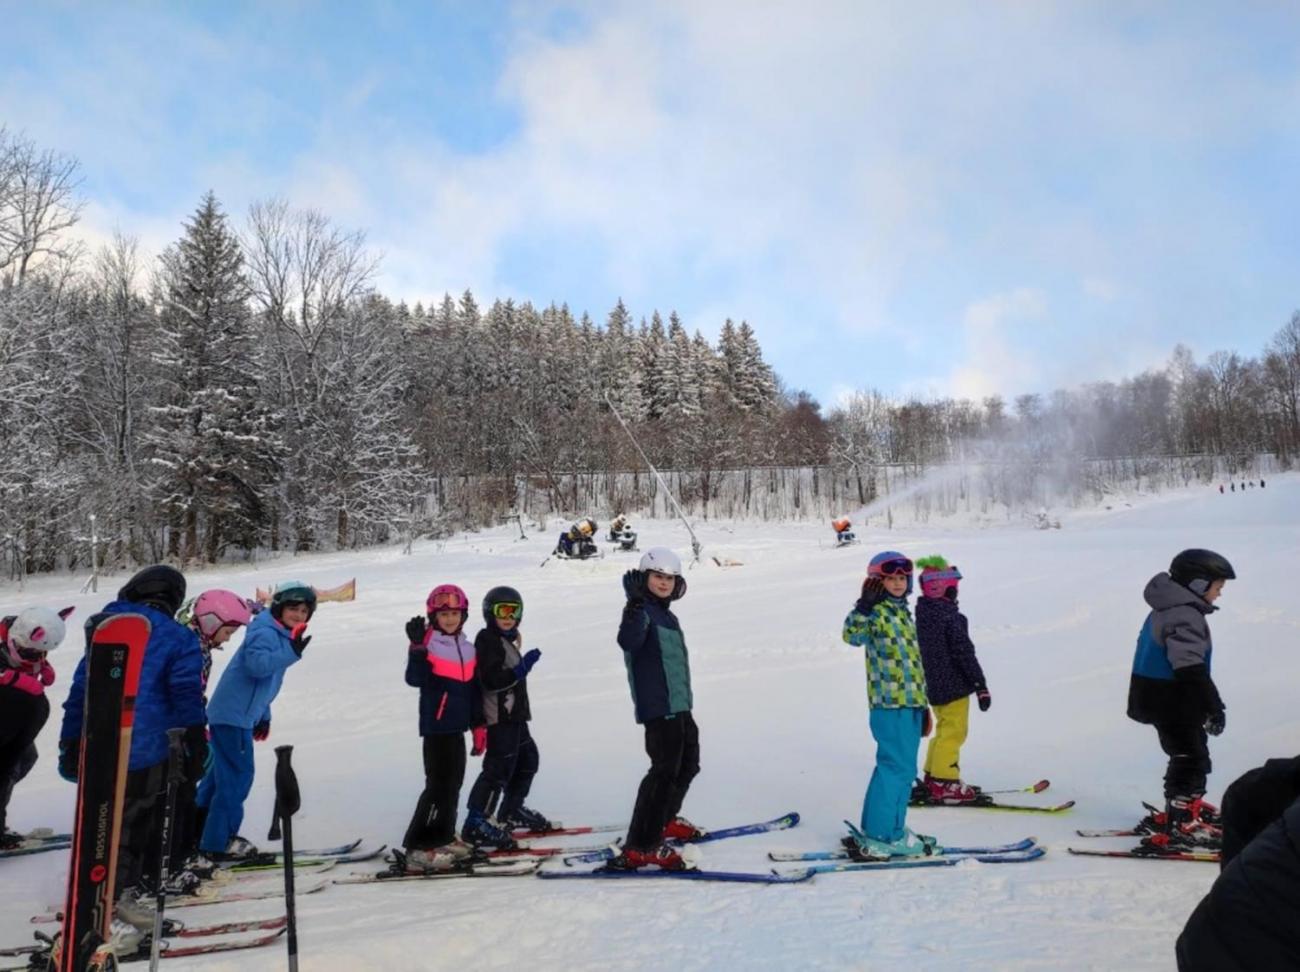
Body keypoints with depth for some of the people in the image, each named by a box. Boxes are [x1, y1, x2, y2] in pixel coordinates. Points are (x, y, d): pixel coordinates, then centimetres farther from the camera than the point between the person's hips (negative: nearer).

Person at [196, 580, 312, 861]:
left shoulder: (280, 635, 16)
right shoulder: (266, 632, -16)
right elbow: (257, 664, -34)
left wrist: (263, 715, 26)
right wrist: (292, 652, -38)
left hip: (235, 713, 10)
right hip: (233, 714, -10)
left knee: (223, 772, 19)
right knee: (237, 774, -6)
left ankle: (197, 829, 33)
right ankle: (218, 842, 1)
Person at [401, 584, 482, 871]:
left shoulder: (467, 648, 11)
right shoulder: (428, 644, -9)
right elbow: (415, 679, -23)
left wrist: (478, 724, 16)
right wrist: (417, 648, -33)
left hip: (457, 726, 8)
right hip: (436, 725, -7)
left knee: (454, 783, 14)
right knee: (439, 784, -10)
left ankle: (443, 837, 27)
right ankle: (419, 848, -5)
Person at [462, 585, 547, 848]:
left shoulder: (507, 641, 16)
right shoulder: (488, 640, -14)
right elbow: (492, 680, -24)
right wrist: (523, 667, -25)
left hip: (514, 714, 10)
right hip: (499, 716, -10)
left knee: (527, 759, 19)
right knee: (499, 767, -10)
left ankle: (512, 811, 34)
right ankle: (476, 823, -5)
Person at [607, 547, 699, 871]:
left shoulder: (669, 616, 16)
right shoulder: (642, 612, -11)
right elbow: (628, 641, -34)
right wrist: (635, 603, -48)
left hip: (680, 705, 10)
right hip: (658, 706, -9)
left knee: (688, 764, 20)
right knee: (665, 770, -13)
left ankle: (665, 819, 40)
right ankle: (640, 846, -10)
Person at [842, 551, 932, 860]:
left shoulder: (902, 611, 19)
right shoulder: (877, 613, -9)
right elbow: (852, 635, -30)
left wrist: (922, 704, 26)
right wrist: (865, 605, -42)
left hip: (910, 702, 9)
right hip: (891, 704, -9)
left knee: (901, 768, 15)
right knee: (897, 768, -6)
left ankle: (891, 830, 26)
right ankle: (878, 837, 2)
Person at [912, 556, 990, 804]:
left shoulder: (922, 612, 7)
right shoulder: (950, 616, -20)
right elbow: (964, 652, -20)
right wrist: (981, 685, -14)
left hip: (933, 685, 9)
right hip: (953, 685, -9)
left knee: (945, 729, 21)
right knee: (953, 732, 1)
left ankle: (933, 777, 27)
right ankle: (944, 784, 5)